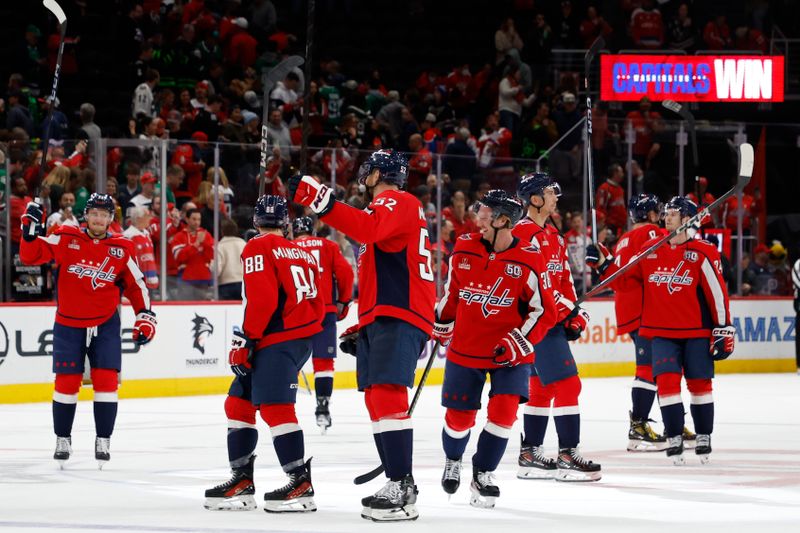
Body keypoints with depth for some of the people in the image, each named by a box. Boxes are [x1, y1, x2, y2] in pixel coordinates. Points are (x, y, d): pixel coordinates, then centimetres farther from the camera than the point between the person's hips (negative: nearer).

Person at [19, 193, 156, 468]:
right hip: (68, 324, -1)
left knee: (106, 380, -6)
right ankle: (63, 439, 16)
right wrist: (31, 230, -26)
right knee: (67, 382, 1)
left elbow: (135, 284, 7)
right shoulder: (66, 239, -7)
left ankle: (103, 440, 5)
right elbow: (31, 255, -9)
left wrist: (145, 315, 0)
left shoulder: (121, 249, -3)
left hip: (105, 325, 1)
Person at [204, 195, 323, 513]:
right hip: (303, 336, 9)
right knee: (238, 401, 14)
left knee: (274, 408, -15)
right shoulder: (303, 253, 18)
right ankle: (241, 480, 14)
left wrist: (245, 340, -11)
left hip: (278, 340, -9)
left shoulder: (259, 248, -5)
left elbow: (263, 299, -17)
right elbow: (317, 305, 19)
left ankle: (301, 483, -21)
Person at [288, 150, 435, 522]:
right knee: (376, 402, 14)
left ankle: (402, 489, -28)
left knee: (387, 395, -21)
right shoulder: (392, 209, 29)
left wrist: (321, 202, -35)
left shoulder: (397, 202, -4)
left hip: (397, 317, -11)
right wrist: (362, 325, 29)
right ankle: (399, 485, 19)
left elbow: (368, 229, -28)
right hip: (381, 318, 11)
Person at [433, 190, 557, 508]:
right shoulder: (464, 249, -4)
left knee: (503, 410, -16)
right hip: (465, 348, 2)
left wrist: (518, 342, -20)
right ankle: (452, 461, 38)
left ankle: (482, 474, 3)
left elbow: (544, 312, -10)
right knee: (459, 416, 6)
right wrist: (442, 327, 21)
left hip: (509, 353, -2)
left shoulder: (529, 261, -15)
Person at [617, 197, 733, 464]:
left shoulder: (703, 253, -8)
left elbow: (717, 292, -7)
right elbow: (625, 278, 14)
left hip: (696, 332, -3)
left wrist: (723, 331, -8)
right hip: (663, 332, 3)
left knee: (699, 383, 4)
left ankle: (704, 437, 19)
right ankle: (674, 437, -1)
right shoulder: (649, 250, 6)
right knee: (667, 381, -9)